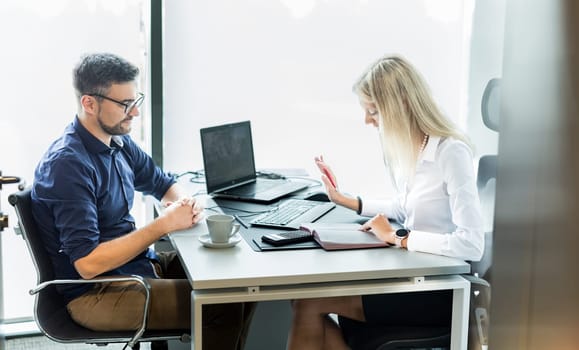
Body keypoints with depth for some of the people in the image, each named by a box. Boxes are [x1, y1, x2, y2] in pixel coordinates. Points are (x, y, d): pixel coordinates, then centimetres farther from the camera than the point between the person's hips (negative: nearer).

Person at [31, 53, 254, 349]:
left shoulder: (119, 142, 3)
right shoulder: (67, 164, -22)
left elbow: (165, 185, 18)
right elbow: (87, 263, -27)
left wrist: (187, 203, -6)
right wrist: (164, 224, -24)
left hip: (140, 261, 9)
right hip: (97, 292, -8)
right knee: (222, 307, -19)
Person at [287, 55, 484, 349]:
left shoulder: (451, 152, -19)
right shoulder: (408, 147, 5)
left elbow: (472, 245, -26)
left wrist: (396, 237, -19)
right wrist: (344, 200, 21)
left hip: (441, 290, -8)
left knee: (309, 302, -13)